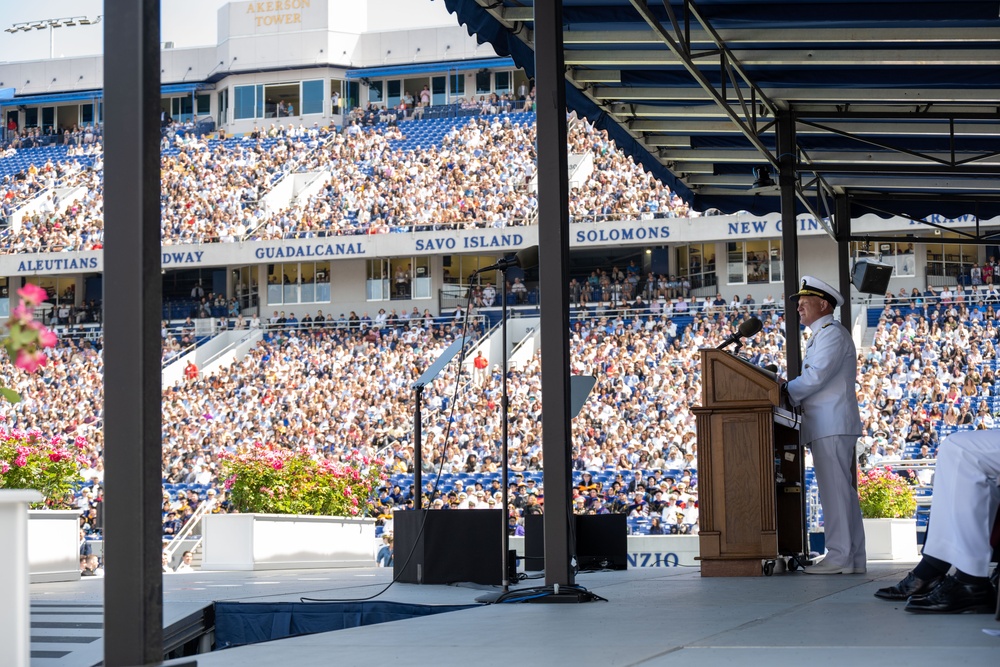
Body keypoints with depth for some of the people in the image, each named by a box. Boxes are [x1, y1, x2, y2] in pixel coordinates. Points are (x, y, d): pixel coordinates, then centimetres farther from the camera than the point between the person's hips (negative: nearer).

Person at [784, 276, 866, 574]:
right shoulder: (822, 335, 25)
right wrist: (788, 391, 8)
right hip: (828, 425, 10)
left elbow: (814, 378, -16)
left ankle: (840, 557, -13)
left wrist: (784, 392, -5)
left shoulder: (831, 333, -7)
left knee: (835, 491, -12)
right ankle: (853, 558, 9)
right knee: (843, 491, 8)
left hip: (831, 425, -10)